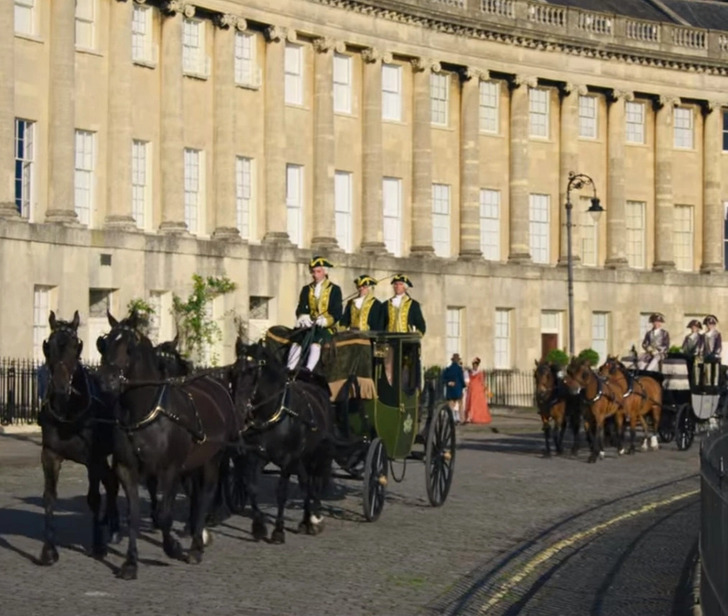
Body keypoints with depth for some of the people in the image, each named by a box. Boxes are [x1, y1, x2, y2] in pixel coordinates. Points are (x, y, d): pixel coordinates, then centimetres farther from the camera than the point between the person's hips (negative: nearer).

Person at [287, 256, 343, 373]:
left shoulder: (334, 289, 8)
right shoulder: (306, 289, 19)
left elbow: (337, 312, -1)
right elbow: (301, 308, 6)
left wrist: (325, 320, -21)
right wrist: (303, 317, -18)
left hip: (326, 327, -3)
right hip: (309, 325, 3)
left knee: (316, 341, -34)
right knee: (297, 340, -26)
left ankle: (308, 370, -48)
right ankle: (289, 370, -35)